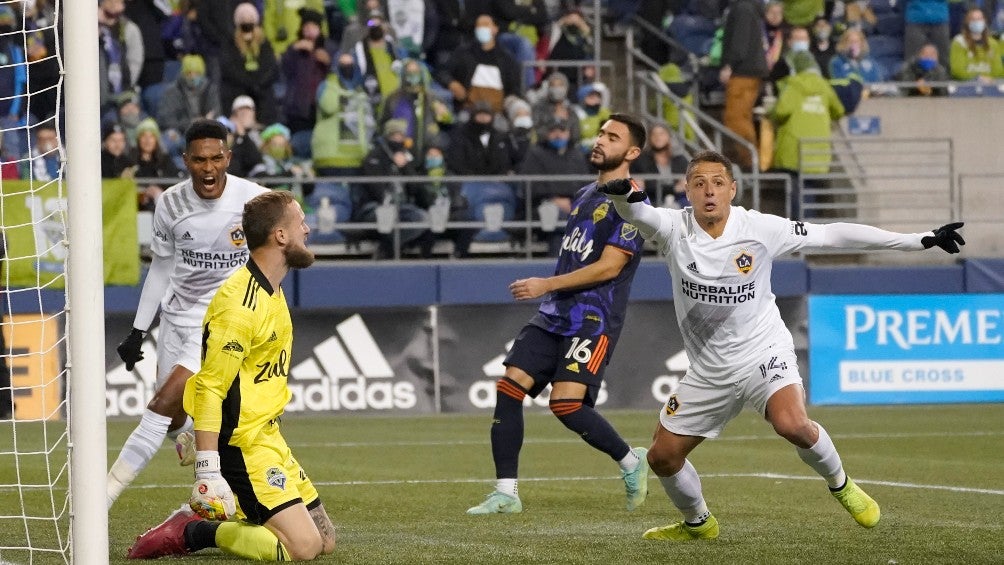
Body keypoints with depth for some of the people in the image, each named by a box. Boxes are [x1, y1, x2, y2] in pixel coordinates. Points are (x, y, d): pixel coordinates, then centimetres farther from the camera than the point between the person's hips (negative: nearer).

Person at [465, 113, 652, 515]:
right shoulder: (584, 196, 18)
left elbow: (609, 267, -17)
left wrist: (547, 285, -17)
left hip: (593, 320, -8)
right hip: (554, 316, 8)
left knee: (566, 403, -19)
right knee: (508, 388, -4)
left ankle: (630, 461, 6)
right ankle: (506, 493, 0)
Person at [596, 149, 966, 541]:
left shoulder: (759, 228, -13)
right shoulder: (675, 229, -11)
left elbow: (834, 235, -8)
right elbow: (636, 213, -31)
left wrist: (922, 241, -9)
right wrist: (621, 193, -58)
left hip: (763, 353, -3)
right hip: (709, 371, 3)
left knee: (792, 425, -31)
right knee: (662, 456, 5)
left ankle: (839, 483, -1)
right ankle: (698, 523, 35)